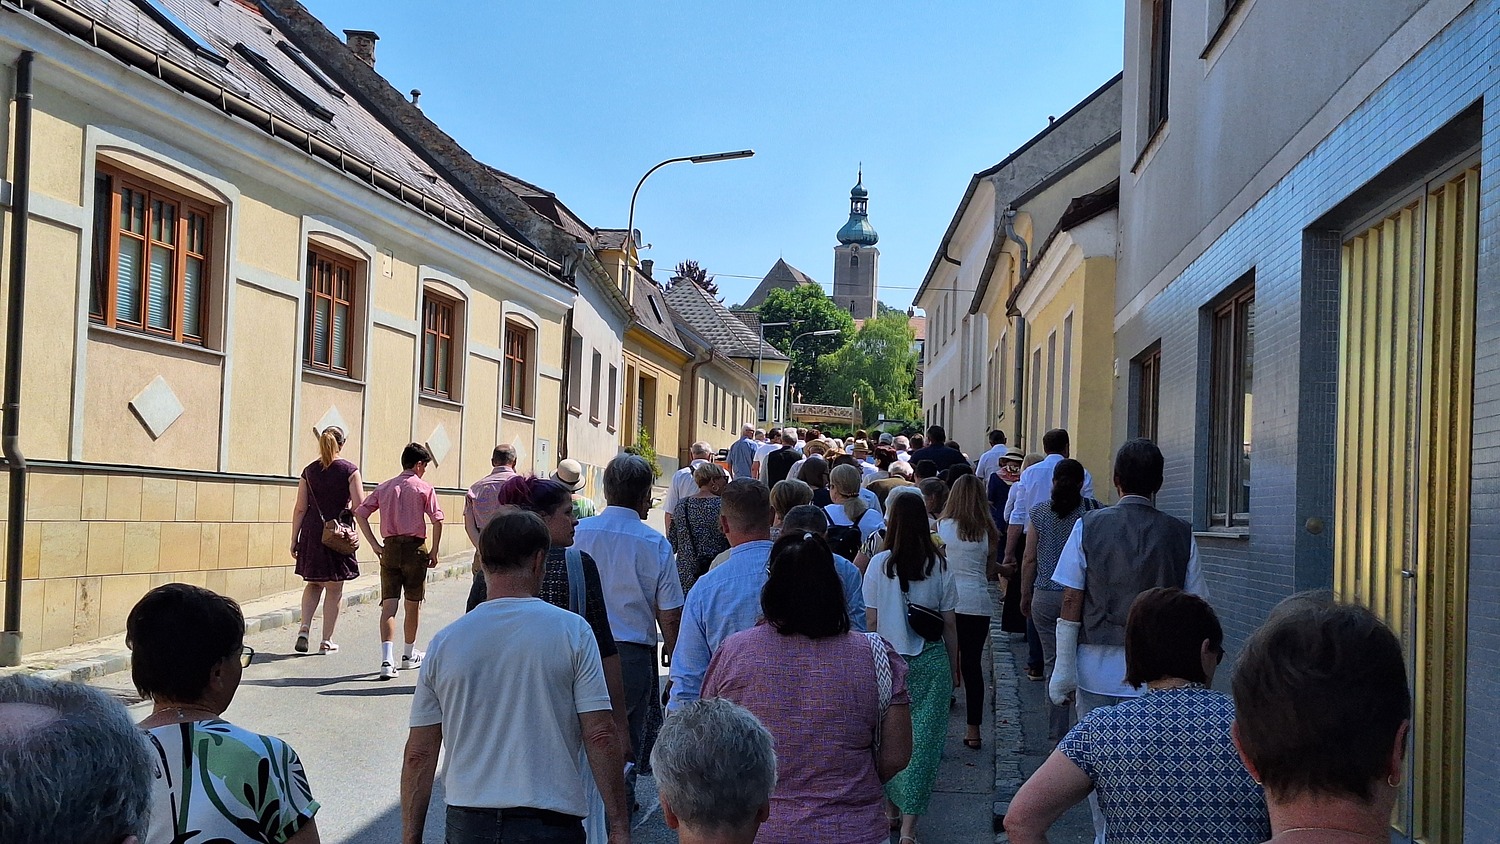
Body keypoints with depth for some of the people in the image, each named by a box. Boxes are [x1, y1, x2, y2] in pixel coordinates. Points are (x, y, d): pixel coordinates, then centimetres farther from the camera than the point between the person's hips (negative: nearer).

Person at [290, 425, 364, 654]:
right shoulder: (349, 470, -6)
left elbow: (300, 508, 3)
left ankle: (304, 627, 1)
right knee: (334, 588, 7)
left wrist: (294, 540, 7)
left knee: (313, 583, 19)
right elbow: (360, 506, -11)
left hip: (312, 532, 3)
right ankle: (327, 641, 9)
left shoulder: (309, 471, 3)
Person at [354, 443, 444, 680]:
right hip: (415, 547, -3)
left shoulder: (384, 487, 10)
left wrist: (375, 545, 3)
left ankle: (387, 660, -16)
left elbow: (360, 513, 3)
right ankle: (409, 655, 27)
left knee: (388, 605, -2)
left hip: (390, 548, 3)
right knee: (413, 604, 13)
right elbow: (437, 520, -11)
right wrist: (434, 551, -2)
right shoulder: (424, 488, -2)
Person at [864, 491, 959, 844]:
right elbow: (950, 624, 1)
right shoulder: (939, 567, -4)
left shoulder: (879, 564, -6)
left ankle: (892, 808, 28)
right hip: (931, 661, 0)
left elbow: (871, 621, -3)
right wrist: (953, 668, 13)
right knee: (924, 739, 3)